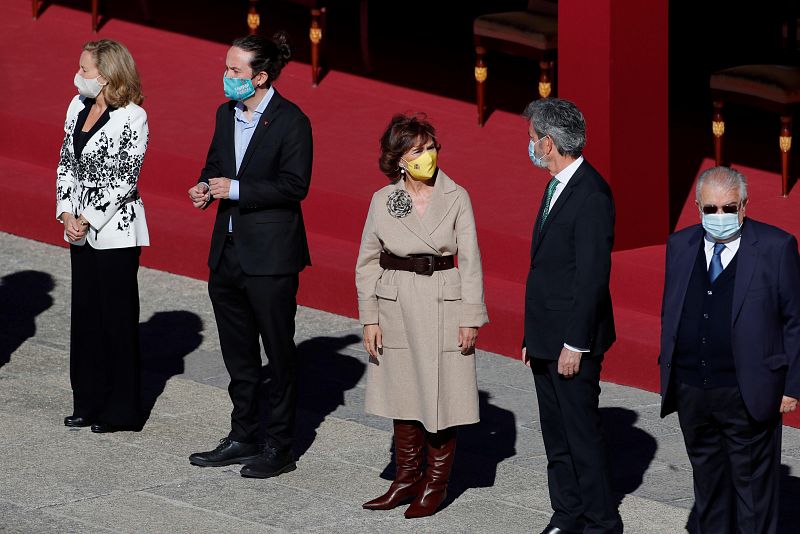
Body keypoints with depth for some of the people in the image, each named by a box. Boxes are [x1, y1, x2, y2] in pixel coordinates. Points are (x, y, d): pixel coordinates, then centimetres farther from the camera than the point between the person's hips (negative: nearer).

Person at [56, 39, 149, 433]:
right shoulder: (78, 107, 7)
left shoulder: (132, 118, -14)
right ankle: (89, 404, 21)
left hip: (116, 227, -7)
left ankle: (121, 411, 9)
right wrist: (66, 213, -2)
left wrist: (89, 220, -15)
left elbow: (125, 180, -15)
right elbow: (66, 163, 10)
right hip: (80, 226, 7)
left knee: (117, 316, 1)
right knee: (85, 313, 12)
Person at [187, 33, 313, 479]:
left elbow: (295, 185, -17)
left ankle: (280, 447, 10)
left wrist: (236, 189, -19)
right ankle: (244, 437, 26)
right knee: (238, 354, 15)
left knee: (279, 351, 2)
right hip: (229, 252, 8)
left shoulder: (291, 122, -13)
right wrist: (205, 187, -2)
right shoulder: (227, 114, 9)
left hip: (270, 256, -7)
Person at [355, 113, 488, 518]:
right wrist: (369, 318, 1)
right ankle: (407, 478, 23)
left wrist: (470, 318, -6)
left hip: (444, 307, -2)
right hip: (396, 308, 2)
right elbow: (367, 262, 6)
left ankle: (436, 484, 14)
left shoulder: (456, 198, -4)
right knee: (402, 396, 10)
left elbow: (470, 261, -2)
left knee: (442, 395, 2)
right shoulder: (382, 200, 0)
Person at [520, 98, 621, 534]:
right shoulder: (557, 187, 13)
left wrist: (575, 344, -20)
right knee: (556, 436, 14)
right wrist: (533, 336, 16)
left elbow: (593, 275, -20)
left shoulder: (591, 195, -18)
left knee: (582, 435, -3)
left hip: (573, 342, -10)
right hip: (546, 337, 10)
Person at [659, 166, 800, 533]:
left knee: (753, 482, 2)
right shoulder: (680, 245, 7)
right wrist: (668, 373, 11)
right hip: (691, 390, 5)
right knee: (707, 479, 15)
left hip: (747, 394, -5)